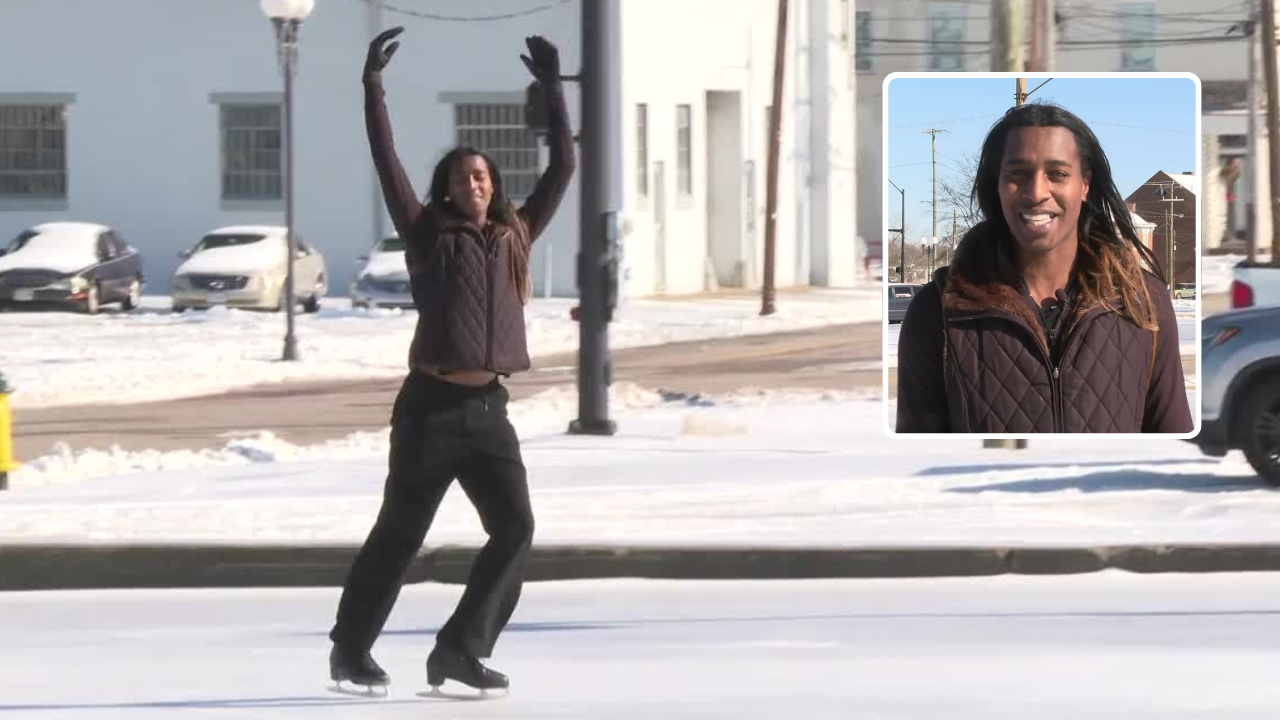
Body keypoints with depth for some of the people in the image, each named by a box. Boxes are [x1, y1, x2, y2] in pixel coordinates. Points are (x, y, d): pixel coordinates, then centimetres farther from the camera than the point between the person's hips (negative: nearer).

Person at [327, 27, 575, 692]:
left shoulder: (515, 237, 14)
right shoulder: (427, 234, 4)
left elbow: (563, 167, 18)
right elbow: (386, 162, -2)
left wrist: (552, 88, 16)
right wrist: (373, 83, -5)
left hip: (489, 411, 4)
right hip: (430, 406, -4)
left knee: (514, 529, -11)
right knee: (398, 534, 3)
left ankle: (461, 650, -9)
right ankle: (349, 650, 16)